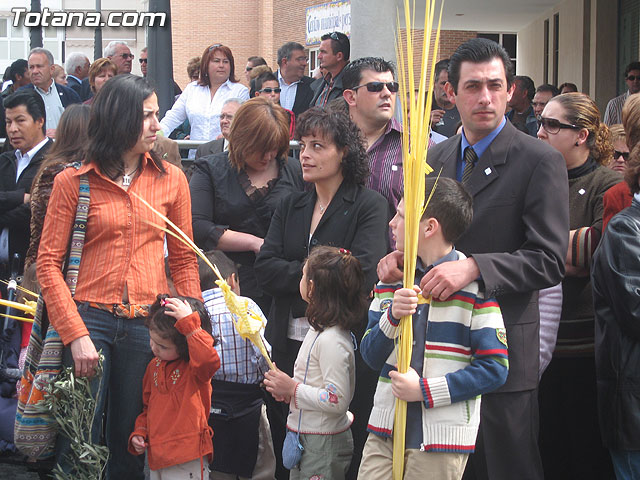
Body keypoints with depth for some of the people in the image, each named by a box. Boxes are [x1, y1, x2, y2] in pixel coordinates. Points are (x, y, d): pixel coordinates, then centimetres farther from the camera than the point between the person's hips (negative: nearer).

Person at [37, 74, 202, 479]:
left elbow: (184, 258, 11)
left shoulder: (171, 179, 8)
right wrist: (76, 334, -12)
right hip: (90, 319, -2)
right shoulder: (73, 180, 0)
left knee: (130, 447, 11)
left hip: (147, 324, 2)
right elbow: (49, 262, -3)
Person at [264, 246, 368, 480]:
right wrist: (289, 389, 6)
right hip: (307, 439, 10)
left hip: (323, 445, -10)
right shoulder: (320, 330, 9)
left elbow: (337, 400, -26)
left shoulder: (331, 341, -23)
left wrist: (293, 389, -19)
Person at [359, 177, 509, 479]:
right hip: (384, 430, 5)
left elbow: (494, 368, -12)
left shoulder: (474, 285, -9)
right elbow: (371, 357, 6)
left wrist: (425, 391, -17)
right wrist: (392, 316, -13)